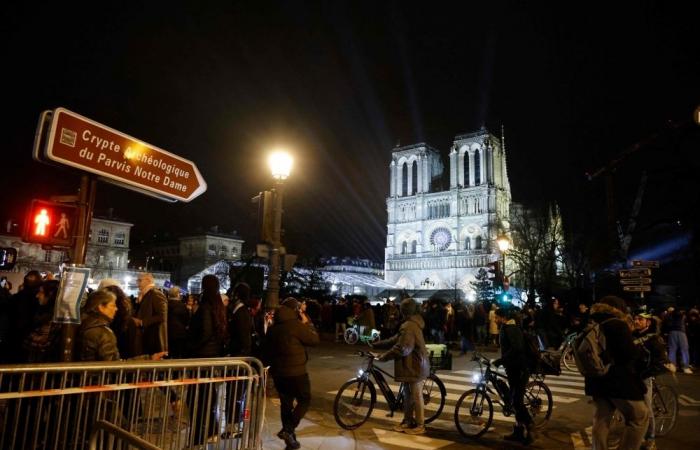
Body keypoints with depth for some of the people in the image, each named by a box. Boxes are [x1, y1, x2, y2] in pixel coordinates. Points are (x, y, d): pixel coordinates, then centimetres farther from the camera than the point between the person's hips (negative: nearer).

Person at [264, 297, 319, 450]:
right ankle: (288, 429, -5)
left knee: (286, 403, 17)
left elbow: (266, 350, 17)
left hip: (277, 371, 7)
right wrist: (308, 324, 2)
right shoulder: (296, 324, -16)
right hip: (295, 371, -7)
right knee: (304, 400, 8)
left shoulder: (273, 327, 9)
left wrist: (272, 364, 28)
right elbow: (315, 339, -9)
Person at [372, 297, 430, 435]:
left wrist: (384, 356, -21)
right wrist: (376, 344, 13)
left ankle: (419, 425, 16)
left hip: (415, 366, -10)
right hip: (411, 365, 10)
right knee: (407, 394, 18)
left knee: (415, 395, 3)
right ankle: (408, 421, 30)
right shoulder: (413, 324, 10)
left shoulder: (408, 327, -23)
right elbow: (395, 340, 14)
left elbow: (402, 349, -30)